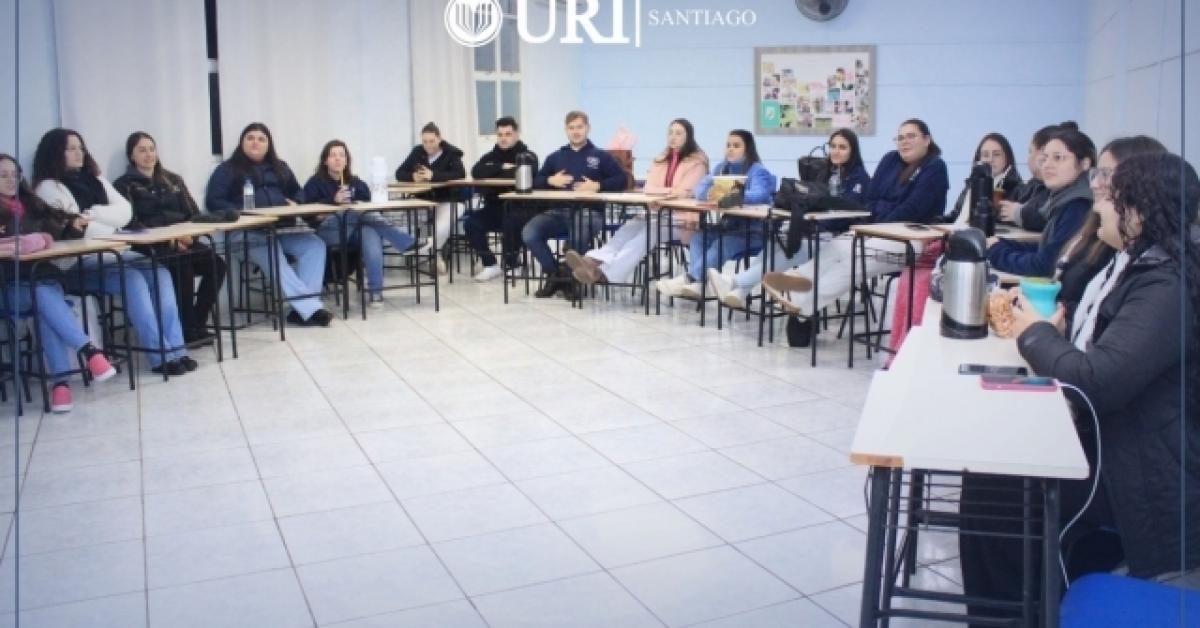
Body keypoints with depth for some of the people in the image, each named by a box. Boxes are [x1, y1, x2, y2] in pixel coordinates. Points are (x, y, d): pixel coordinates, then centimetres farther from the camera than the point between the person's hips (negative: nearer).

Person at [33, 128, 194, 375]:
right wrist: (112, 223, -2)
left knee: (160, 274, -19)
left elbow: (125, 211, 8)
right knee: (133, 279, -30)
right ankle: (161, 356, -29)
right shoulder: (48, 187, 0)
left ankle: (176, 349, -25)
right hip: (80, 264, -6)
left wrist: (95, 213, -8)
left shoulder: (95, 179, 21)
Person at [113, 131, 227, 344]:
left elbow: (194, 213, 15)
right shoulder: (125, 185, 7)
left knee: (217, 264, -23)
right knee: (183, 266, -34)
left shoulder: (173, 179, 23)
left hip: (184, 240, 5)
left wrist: (188, 234, -8)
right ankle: (188, 329, -26)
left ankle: (197, 324, -15)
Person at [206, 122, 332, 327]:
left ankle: (303, 308, -33)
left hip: (283, 228, 5)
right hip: (249, 233, -4)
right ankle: (310, 307, -44)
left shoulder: (280, 167, 26)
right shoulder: (228, 169, 11)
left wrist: (295, 203, 8)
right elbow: (213, 201, 2)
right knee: (272, 256, -37)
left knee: (315, 244, -26)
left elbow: (298, 192, 33)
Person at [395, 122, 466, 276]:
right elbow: (399, 173, 5)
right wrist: (413, 177, -18)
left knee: (442, 228, -30)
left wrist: (434, 175, -28)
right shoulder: (417, 152, 7)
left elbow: (460, 174, -20)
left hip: (446, 200, -4)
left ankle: (424, 253, -6)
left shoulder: (451, 153, -4)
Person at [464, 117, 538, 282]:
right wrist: (502, 168, -12)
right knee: (471, 221, -20)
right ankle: (490, 265, -6)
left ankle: (511, 265, -13)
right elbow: (476, 172, -5)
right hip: (494, 208, 5)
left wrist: (495, 173, -7)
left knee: (511, 222, -36)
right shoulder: (491, 156, 14)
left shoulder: (528, 156, 1)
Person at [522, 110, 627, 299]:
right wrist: (550, 180, 0)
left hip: (589, 212, -4)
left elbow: (622, 180, 3)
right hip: (558, 212, 4)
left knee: (578, 238, -38)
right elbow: (536, 181, 21)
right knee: (529, 233, -23)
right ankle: (555, 274, -3)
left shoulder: (600, 156, 13)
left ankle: (570, 277, -7)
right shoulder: (555, 157, 23)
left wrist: (598, 186, -11)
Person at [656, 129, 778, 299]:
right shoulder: (722, 168, 14)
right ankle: (696, 283, -32)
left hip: (753, 232, -6)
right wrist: (710, 194, -24)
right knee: (698, 238, -19)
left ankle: (687, 278, -34)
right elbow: (700, 188, 2)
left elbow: (759, 195, -26)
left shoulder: (758, 171, -6)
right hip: (729, 226, 6)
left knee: (722, 244, -31)